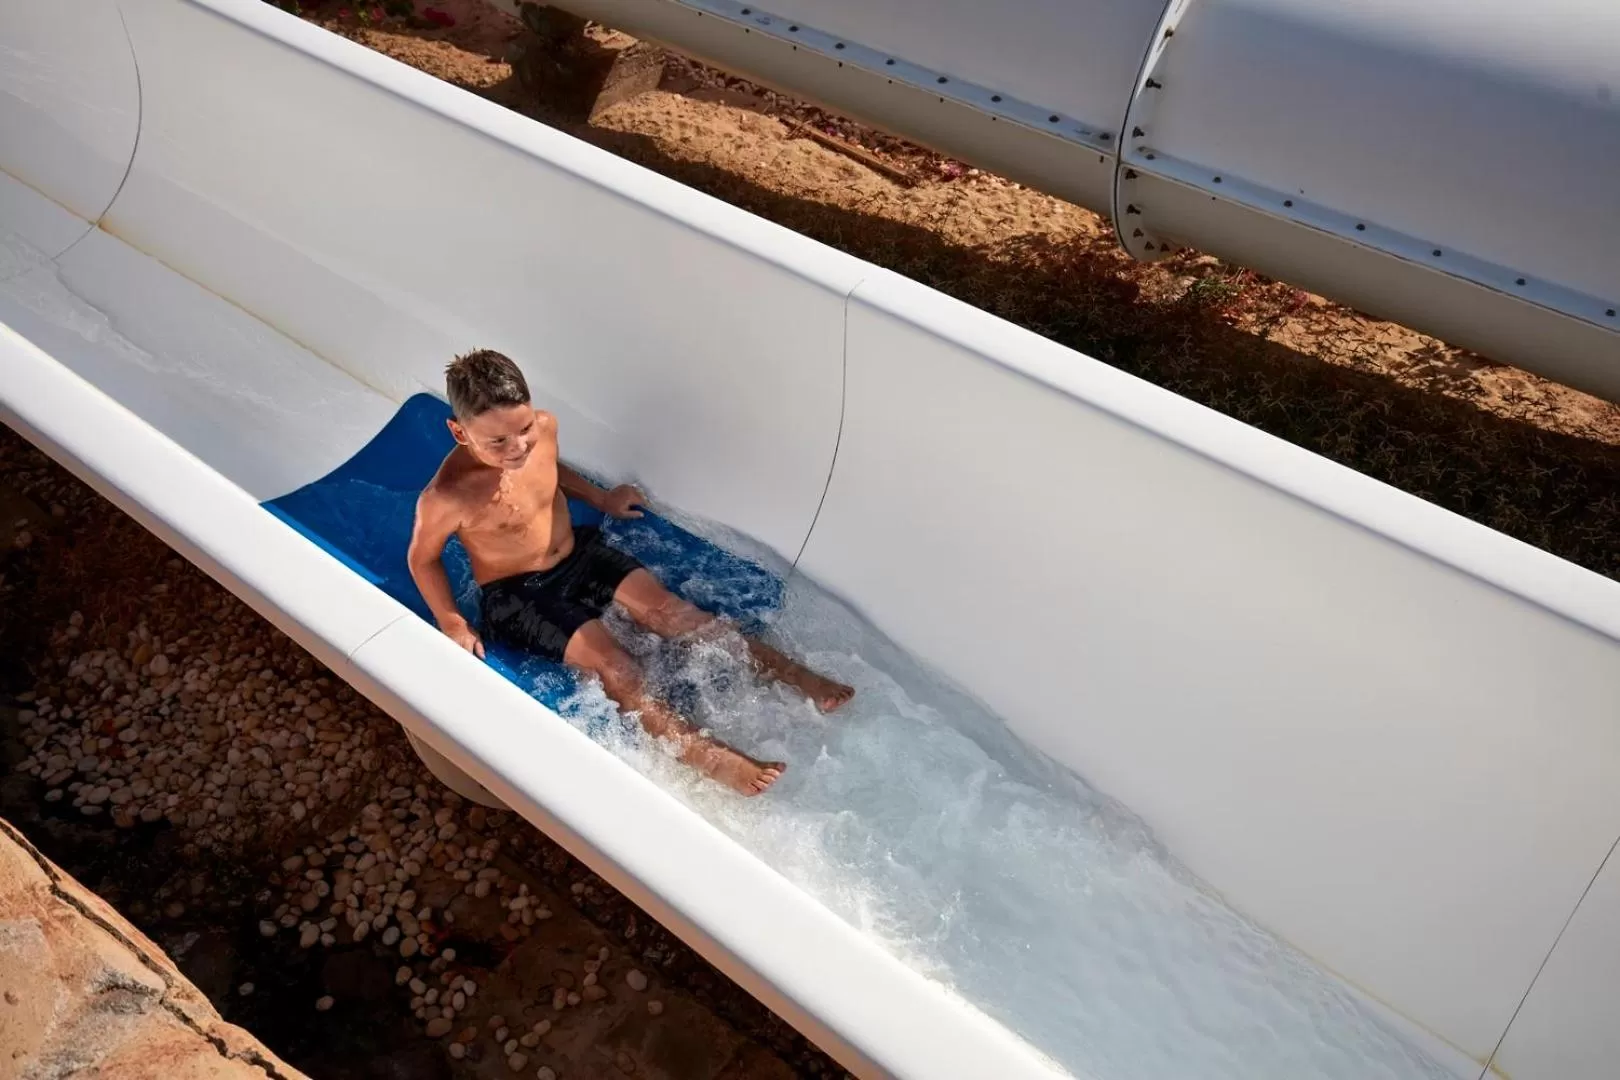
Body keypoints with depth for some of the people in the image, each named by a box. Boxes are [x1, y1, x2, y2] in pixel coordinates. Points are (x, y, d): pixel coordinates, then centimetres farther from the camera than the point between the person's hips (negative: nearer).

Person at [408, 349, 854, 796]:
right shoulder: (446, 497, -29)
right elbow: (423, 558, -9)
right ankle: (706, 754, -31)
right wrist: (452, 624, -13)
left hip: (579, 553, 5)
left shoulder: (544, 427, -14)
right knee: (607, 658, -22)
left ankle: (795, 675, -15)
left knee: (667, 608, -12)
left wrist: (600, 498, 16)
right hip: (516, 594, -4)